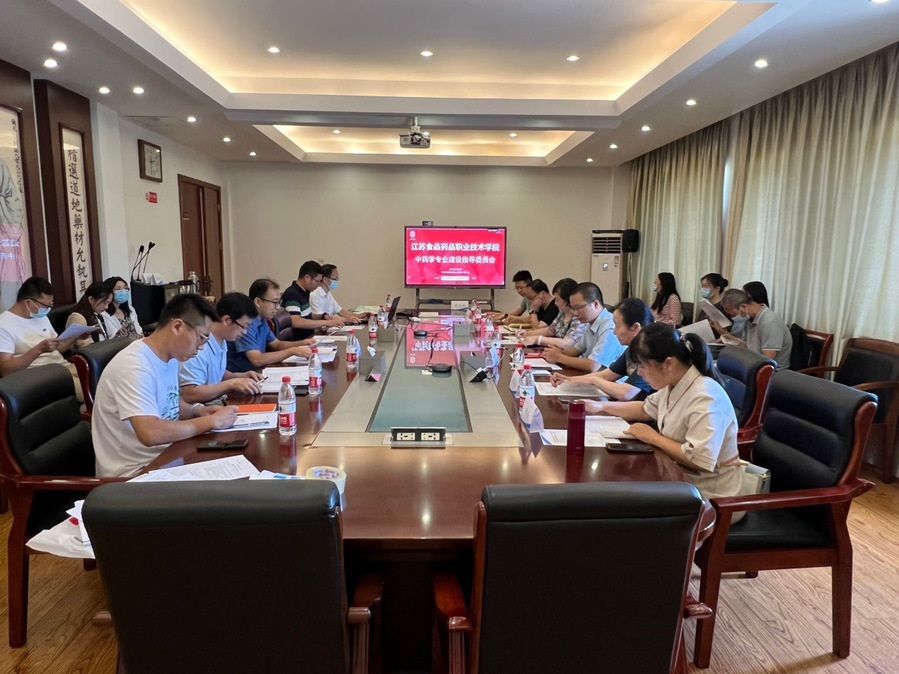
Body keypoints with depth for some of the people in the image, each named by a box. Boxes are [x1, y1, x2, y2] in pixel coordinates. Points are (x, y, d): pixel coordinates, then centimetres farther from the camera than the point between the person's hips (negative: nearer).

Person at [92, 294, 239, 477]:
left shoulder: (170, 357, 3)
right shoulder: (134, 366, -24)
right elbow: (151, 434, -34)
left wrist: (197, 410, -1)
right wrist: (212, 421, -24)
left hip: (164, 457, 8)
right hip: (135, 471, -8)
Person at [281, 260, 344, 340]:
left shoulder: (304, 293, 14)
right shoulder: (292, 294, -15)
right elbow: (296, 322, -27)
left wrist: (323, 316, 8)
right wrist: (326, 323, -23)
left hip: (309, 337, 9)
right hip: (298, 342, -9)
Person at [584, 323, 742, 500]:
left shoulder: (704, 399, -28)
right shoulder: (674, 384, 1)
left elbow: (700, 460, -36)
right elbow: (646, 409, 20)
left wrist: (653, 438, -23)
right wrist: (601, 406, 10)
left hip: (706, 492, -8)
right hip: (680, 475, 8)